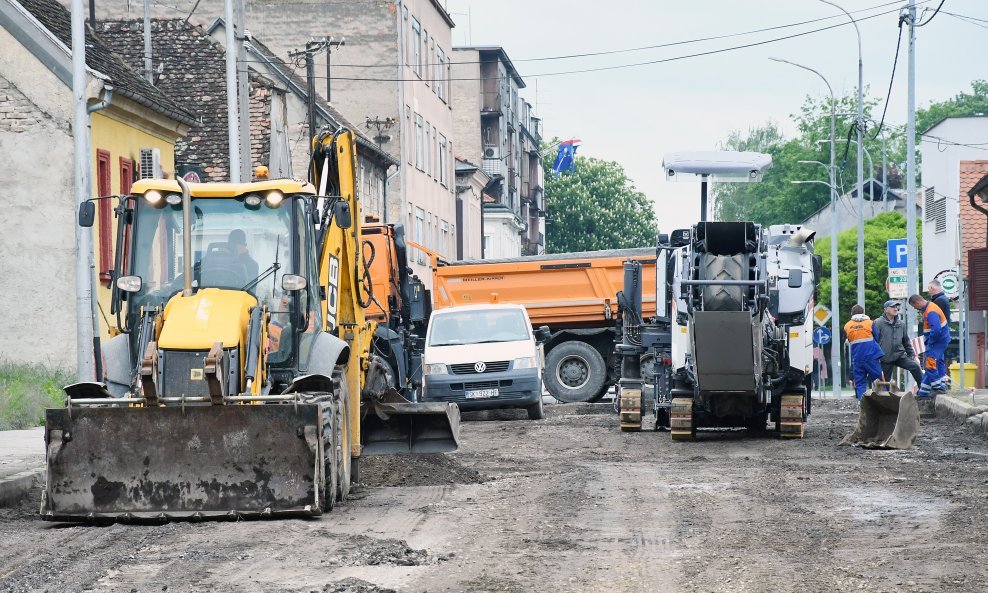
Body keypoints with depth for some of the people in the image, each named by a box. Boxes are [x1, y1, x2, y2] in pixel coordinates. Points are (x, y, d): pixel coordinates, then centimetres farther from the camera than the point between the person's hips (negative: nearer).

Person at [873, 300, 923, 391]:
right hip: (885, 358, -4)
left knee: (915, 366, -15)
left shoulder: (901, 323, 11)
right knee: (885, 381, 1)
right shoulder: (878, 323, -7)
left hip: (899, 355, 4)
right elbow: (874, 340, -10)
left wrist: (911, 353, 16)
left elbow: (906, 340, 21)